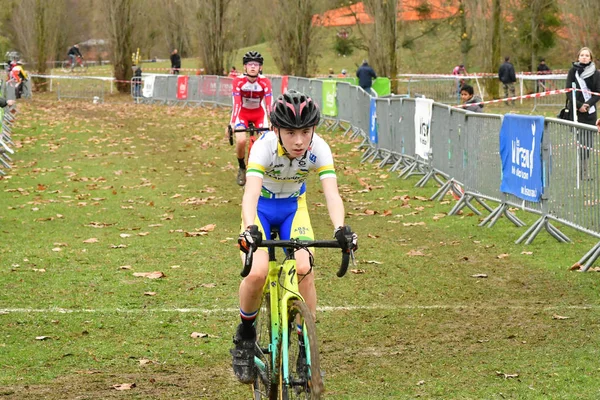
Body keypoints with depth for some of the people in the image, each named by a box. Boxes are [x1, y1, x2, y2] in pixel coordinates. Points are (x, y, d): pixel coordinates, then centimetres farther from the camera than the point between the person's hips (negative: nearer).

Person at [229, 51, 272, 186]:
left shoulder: (265, 82, -24)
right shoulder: (238, 81, -25)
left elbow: (269, 104, -30)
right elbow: (236, 104, -32)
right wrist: (232, 124, -43)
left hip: (259, 113, 1)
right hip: (243, 113, -1)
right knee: (241, 141, -23)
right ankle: (242, 168, 5)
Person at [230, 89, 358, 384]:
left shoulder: (319, 149, -25)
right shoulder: (265, 147, -31)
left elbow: (331, 193, -35)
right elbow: (250, 192, -42)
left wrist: (340, 230, -53)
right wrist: (250, 229, -61)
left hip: (293, 208, 2)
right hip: (261, 207, -2)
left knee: (304, 269, -21)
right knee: (257, 273, -24)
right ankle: (245, 335, 4)